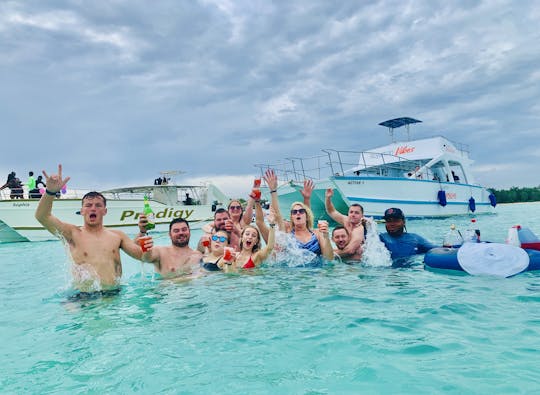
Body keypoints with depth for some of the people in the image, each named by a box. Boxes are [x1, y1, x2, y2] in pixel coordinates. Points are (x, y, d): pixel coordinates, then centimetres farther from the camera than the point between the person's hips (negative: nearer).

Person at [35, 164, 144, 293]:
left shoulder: (117, 235, 11)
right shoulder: (73, 233, 5)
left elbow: (140, 255, 8)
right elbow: (41, 216, -5)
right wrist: (51, 191, -22)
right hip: (83, 296, -1)